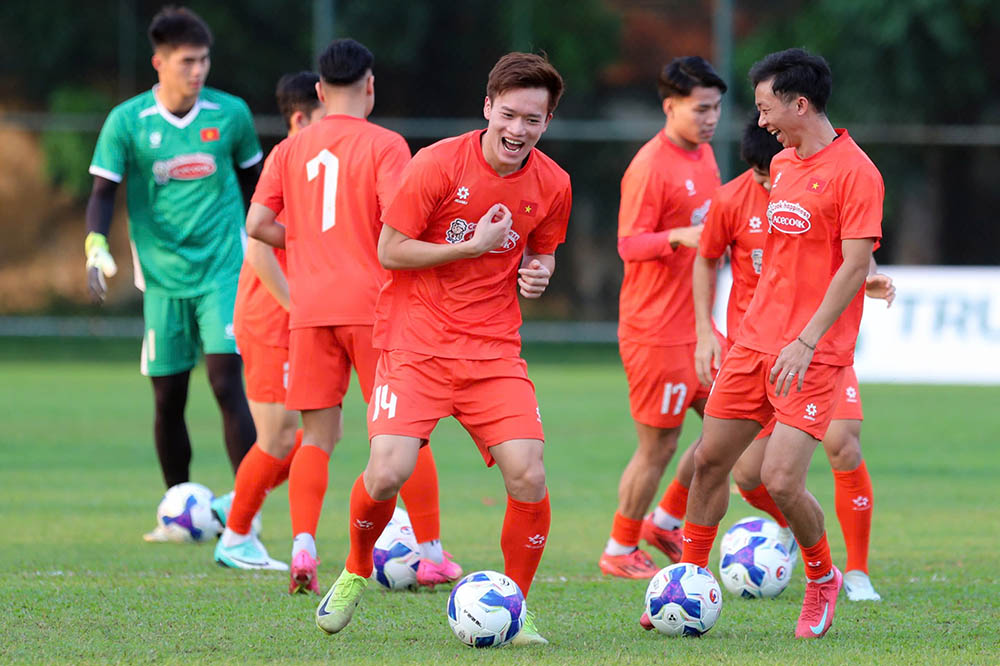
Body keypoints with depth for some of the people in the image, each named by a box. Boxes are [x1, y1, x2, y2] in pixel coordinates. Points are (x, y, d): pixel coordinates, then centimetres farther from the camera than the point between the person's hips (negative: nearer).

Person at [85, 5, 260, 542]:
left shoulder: (231, 114, 0)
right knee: (168, 400, 6)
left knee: (227, 383, -14)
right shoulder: (126, 121, -4)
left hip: (223, 270, -1)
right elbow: (103, 191, -4)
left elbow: (252, 177, 15)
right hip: (162, 277, 1)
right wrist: (96, 246, -21)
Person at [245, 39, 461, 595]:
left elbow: (258, 224, 5)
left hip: (309, 311, 4)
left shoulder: (291, 150, 8)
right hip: (372, 306, -4)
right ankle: (432, 555, 12)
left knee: (318, 436, 5)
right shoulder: (384, 145, -5)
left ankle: (303, 549, -12)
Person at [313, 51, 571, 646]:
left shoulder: (551, 185, 2)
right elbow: (389, 251, -9)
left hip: (494, 349, 3)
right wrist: (474, 246, -15)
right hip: (416, 343, -3)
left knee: (529, 477, -13)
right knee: (389, 472, -17)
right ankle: (357, 573, 15)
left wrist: (538, 275, -3)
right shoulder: (439, 165, -11)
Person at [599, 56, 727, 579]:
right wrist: (678, 237, -34)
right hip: (657, 330, -9)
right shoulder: (651, 167, -16)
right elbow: (629, 244, -20)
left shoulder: (703, 154, 10)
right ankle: (620, 552, 13)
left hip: (695, 322, 9)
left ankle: (665, 522, 21)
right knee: (659, 446, -2)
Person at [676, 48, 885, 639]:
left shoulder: (855, 172, -13)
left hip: (814, 355, -8)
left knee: (781, 479, -15)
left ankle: (824, 580, 10)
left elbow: (856, 265, -18)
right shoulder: (783, 164, 13)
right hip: (757, 340, 8)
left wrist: (806, 341, -23)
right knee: (710, 459, 7)